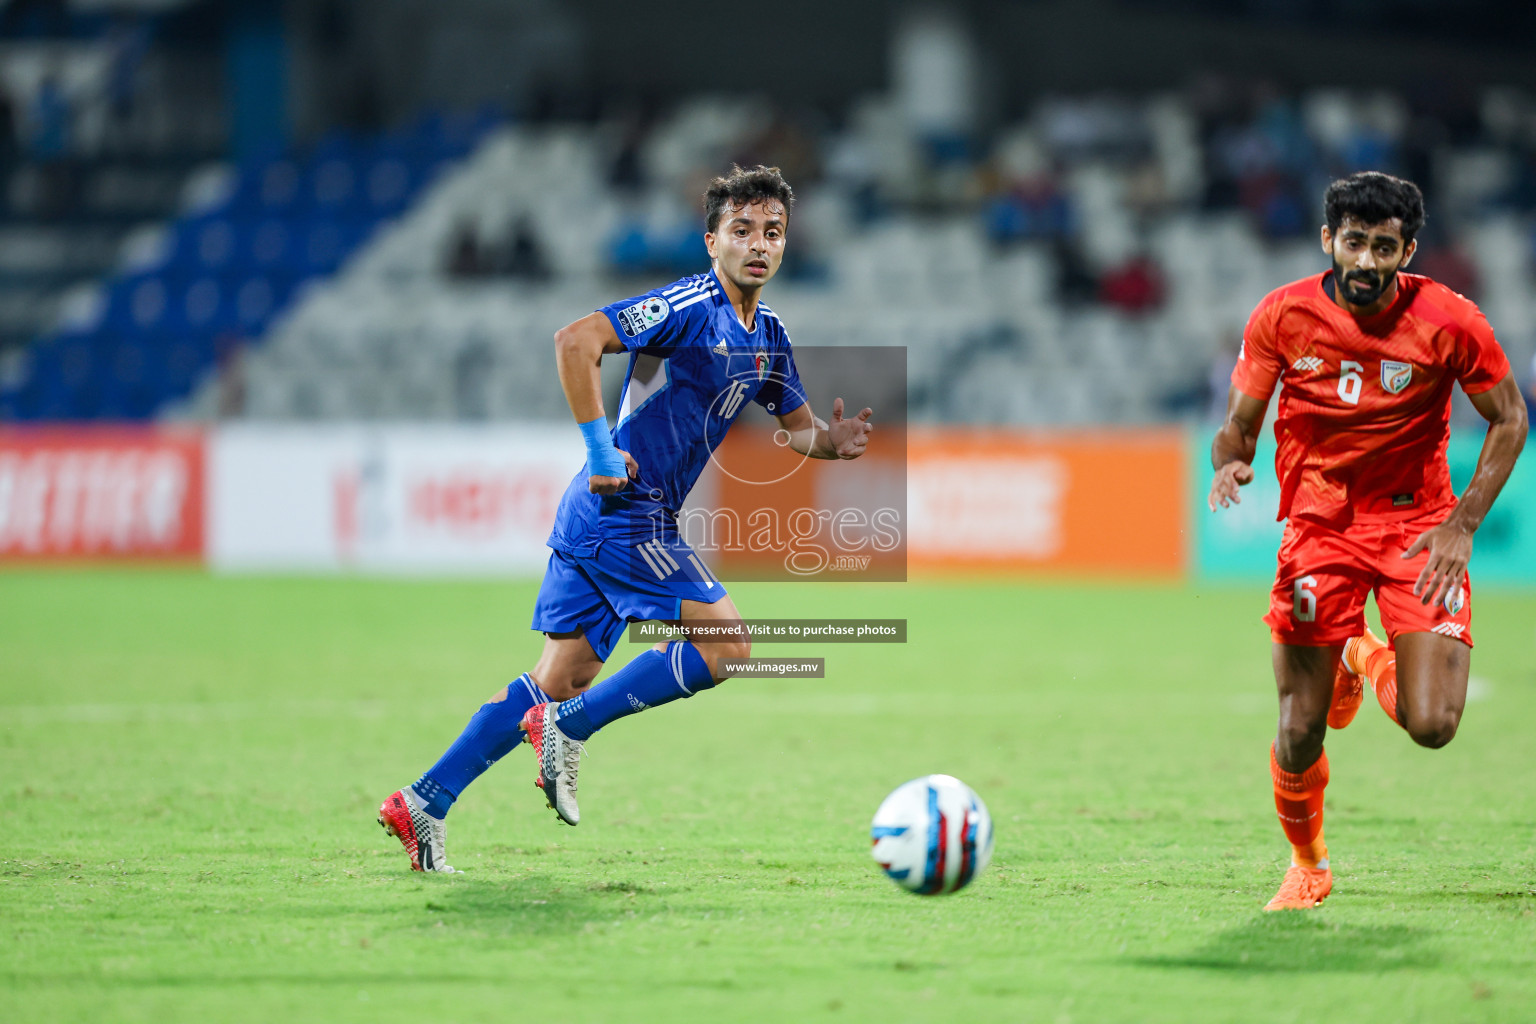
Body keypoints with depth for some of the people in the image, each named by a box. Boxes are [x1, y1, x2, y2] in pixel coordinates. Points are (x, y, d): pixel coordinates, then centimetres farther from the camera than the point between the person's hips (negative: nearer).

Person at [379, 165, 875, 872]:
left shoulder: (767, 336, 14)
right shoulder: (690, 306, -14)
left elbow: (796, 427, 22)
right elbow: (575, 341, -23)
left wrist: (834, 442, -2)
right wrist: (600, 449, -23)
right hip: (627, 513, -9)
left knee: (561, 679, 9)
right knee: (726, 643, -11)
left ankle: (423, 804, 9)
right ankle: (569, 730, -5)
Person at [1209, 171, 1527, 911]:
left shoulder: (1448, 322, -12)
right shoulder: (1281, 317, -8)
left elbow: (1509, 420, 1)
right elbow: (1239, 424, 1)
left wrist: (1463, 525, -8)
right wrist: (1230, 464, -23)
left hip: (1417, 528, 0)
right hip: (1318, 527, 1)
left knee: (1432, 725, -15)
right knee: (1299, 733, -5)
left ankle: (1368, 662, 21)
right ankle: (1307, 864, 26)